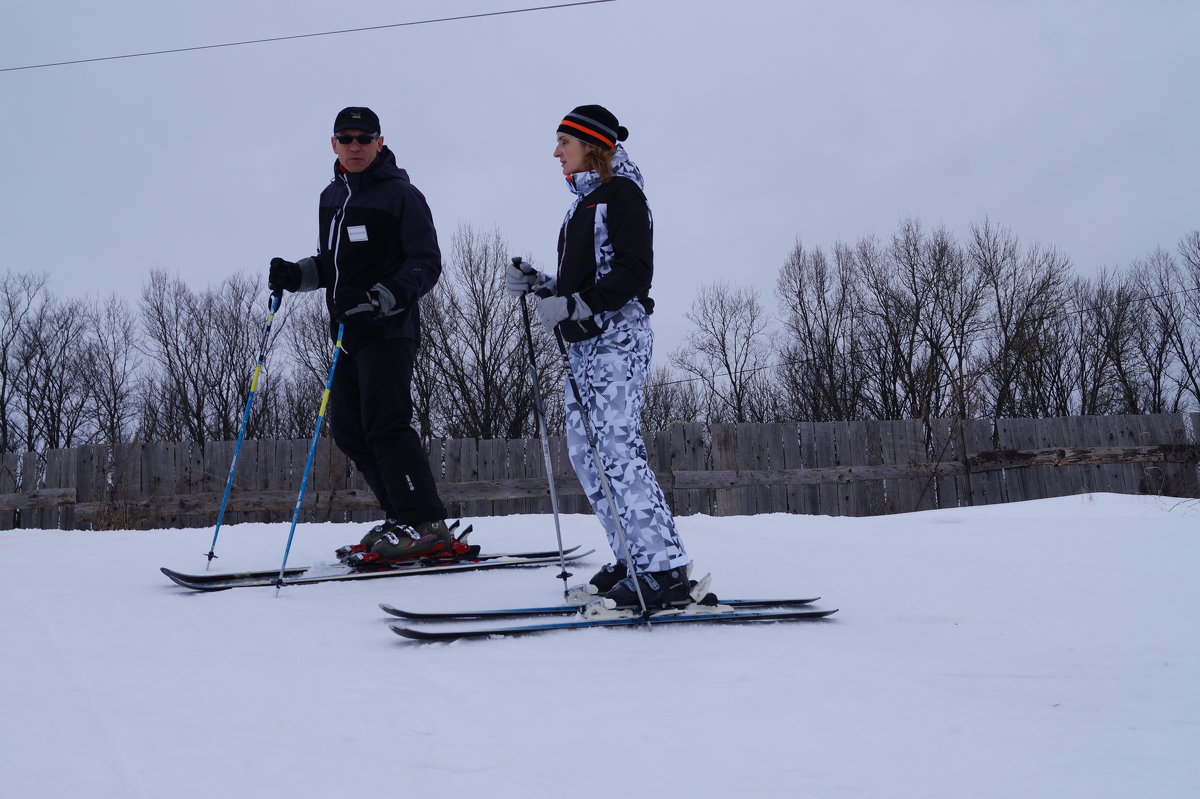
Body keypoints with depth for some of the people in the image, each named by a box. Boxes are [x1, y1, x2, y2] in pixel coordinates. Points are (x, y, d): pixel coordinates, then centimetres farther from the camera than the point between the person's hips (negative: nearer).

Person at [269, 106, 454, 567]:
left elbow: (425, 265, -10)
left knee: (385, 424, -15)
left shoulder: (401, 195, -5)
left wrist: (381, 299, -23)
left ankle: (426, 525, -11)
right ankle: (403, 516, 13)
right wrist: (296, 275, 8)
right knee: (347, 429, 5)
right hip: (347, 332, 8)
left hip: (390, 329, -8)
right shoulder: (332, 197, 18)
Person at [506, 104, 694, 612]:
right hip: (586, 343, 10)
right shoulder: (584, 205, 21)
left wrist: (575, 306, -22)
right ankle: (635, 560, 12)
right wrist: (536, 285, 10)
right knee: (584, 449, 6)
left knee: (617, 447, -16)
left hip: (617, 336, -10)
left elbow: (633, 273, -15)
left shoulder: (620, 194, -5)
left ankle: (666, 573, -15)